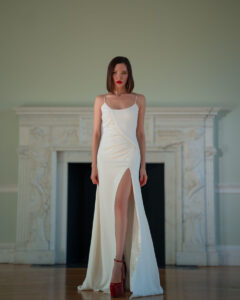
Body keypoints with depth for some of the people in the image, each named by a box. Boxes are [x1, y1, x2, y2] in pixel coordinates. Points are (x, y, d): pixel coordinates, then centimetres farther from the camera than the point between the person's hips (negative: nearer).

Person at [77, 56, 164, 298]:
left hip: (128, 156, -2)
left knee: (120, 204, -19)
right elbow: (96, 134, 9)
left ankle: (118, 263, -18)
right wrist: (94, 166, 2)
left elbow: (140, 134, 9)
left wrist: (143, 166, 5)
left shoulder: (139, 100, 9)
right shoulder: (101, 100, 11)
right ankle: (113, 267, 12)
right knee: (108, 211, 3)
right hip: (106, 158, 2)